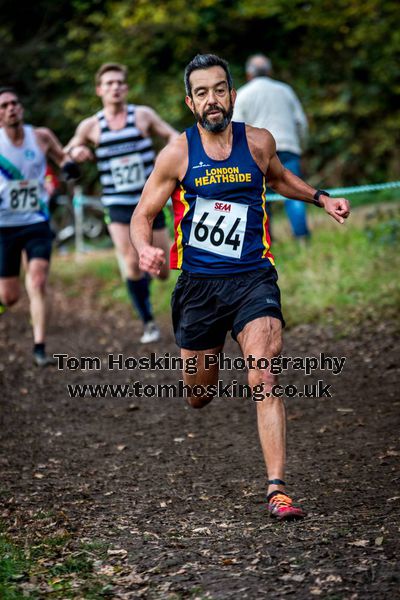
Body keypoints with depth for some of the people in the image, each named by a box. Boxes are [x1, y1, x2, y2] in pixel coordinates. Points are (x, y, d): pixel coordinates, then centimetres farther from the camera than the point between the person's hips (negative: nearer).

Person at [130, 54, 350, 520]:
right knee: (198, 395, 12)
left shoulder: (259, 142, 1)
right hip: (198, 283, 0)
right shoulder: (177, 154, -5)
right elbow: (143, 214, 1)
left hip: (252, 277, 0)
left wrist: (320, 198, 12)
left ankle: (277, 489, -20)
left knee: (263, 383, -18)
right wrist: (144, 249, -20)